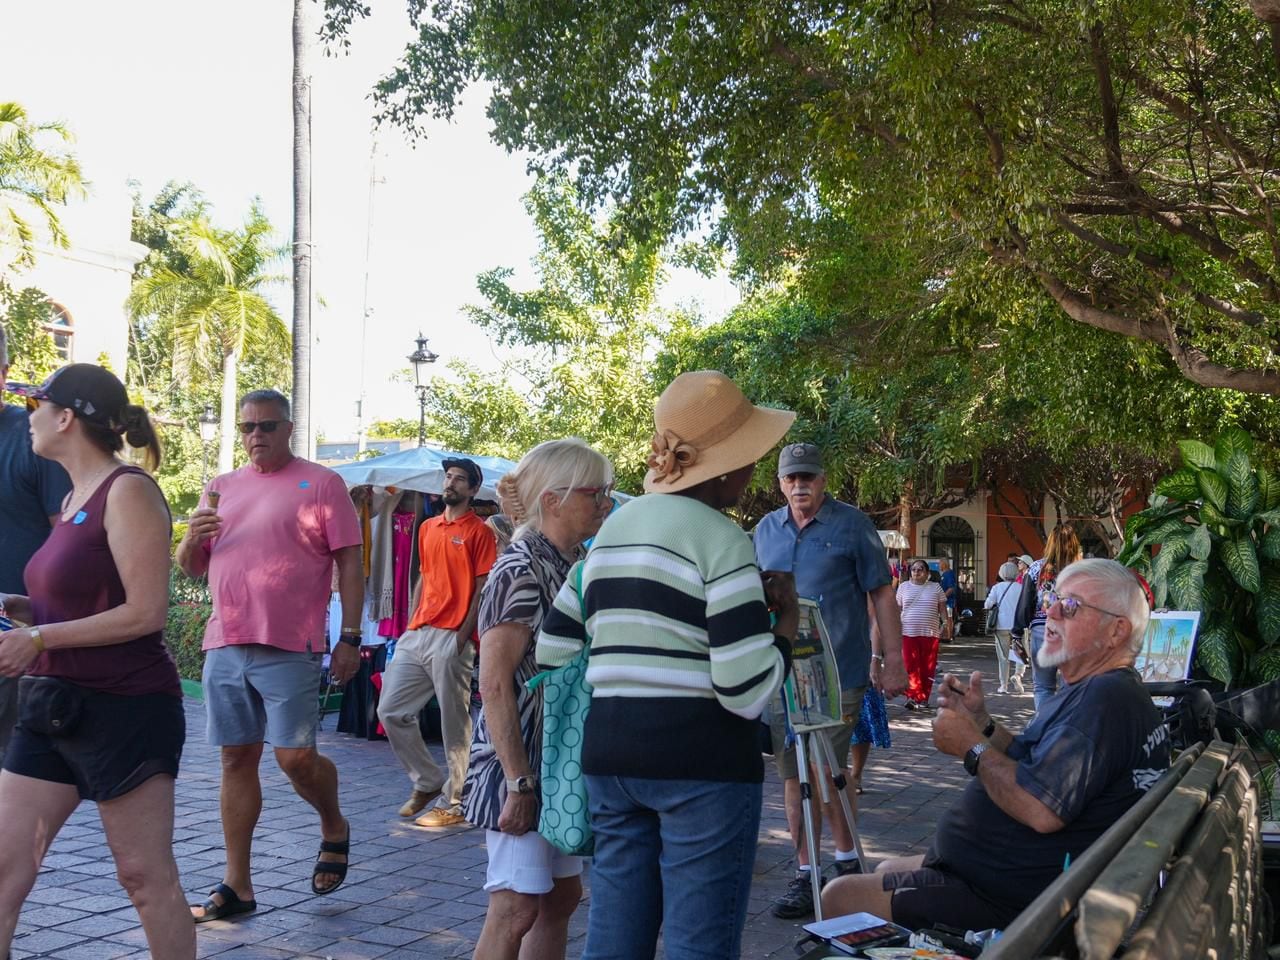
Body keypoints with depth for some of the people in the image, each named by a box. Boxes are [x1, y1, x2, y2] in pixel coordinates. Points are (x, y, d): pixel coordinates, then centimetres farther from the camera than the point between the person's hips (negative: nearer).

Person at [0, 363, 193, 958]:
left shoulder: (127, 491, -12)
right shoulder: (74, 499, 14)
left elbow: (145, 612, -18)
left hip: (124, 709, -9)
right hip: (55, 709, 9)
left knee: (145, 877, 1)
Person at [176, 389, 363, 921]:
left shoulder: (321, 483, 1)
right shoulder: (222, 488, 15)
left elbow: (350, 563, -2)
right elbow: (191, 566, 19)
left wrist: (350, 637, -8)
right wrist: (193, 537, -5)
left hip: (290, 648, -5)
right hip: (225, 646, 5)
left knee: (295, 757, -7)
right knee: (236, 759, 8)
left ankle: (334, 828, 24)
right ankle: (236, 885, 15)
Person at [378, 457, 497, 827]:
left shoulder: (479, 532, -3)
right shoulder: (428, 528, 17)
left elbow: (482, 589, -6)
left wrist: (463, 636, -13)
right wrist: (411, 623, 13)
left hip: (451, 639, -7)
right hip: (416, 635, 7)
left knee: (454, 725, -1)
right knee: (391, 711, 5)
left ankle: (453, 804, 9)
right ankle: (427, 782, 20)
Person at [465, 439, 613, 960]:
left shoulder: (572, 567, 10)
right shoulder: (520, 571, -16)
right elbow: (494, 684, -21)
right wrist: (519, 782, -23)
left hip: (562, 761, 9)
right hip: (520, 762, -9)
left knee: (562, 897, 13)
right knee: (517, 907, -5)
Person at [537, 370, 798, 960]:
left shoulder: (612, 529, 13)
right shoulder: (719, 537, -10)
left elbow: (549, 651, 14)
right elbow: (748, 690, -17)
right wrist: (788, 617, -1)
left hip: (610, 755, 8)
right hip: (703, 760, -7)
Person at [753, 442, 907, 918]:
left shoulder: (851, 523, -2)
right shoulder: (765, 530, 11)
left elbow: (882, 593, -2)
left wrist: (892, 658, -7)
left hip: (838, 669, -4)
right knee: (794, 774, 7)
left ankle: (847, 860, 15)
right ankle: (804, 873, 16)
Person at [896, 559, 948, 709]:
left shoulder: (935, 587, 9)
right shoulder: (904, 587, 11)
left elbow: (942, 608, 9)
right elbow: (897, 608, 14)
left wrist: (945, 622, -5)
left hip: (930, 633, 0)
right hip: (908, 632, 0)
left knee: (928, 668, 2)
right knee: (910, 666, -10)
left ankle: (923, 698, 11)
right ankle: (913, 697, -13)